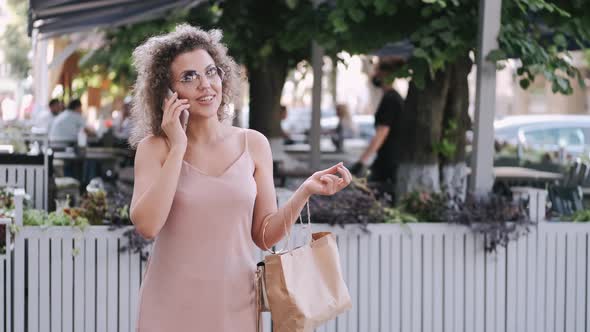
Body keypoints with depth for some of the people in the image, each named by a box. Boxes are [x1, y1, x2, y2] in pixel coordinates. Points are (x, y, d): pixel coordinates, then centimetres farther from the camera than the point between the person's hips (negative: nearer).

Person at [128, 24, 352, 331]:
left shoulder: (254, 144, 1)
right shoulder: (154, 147, -4)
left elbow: (264, 236, 2)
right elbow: (146, 225, -18)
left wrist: (305, 191, -12)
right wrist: (178, 148, -15)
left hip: (236, 306, 2)